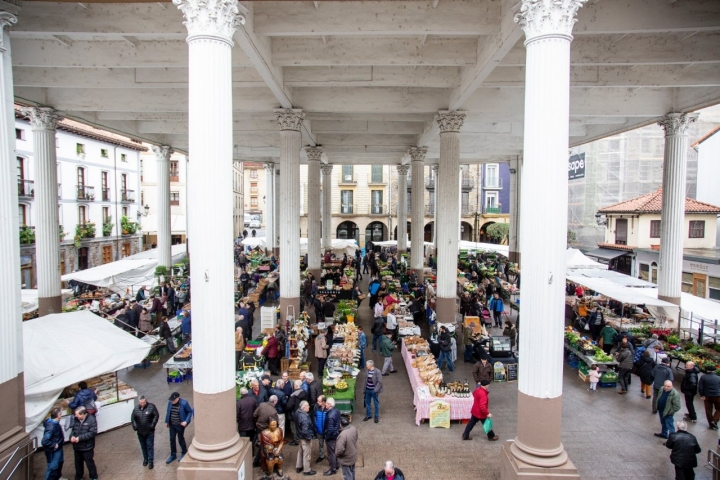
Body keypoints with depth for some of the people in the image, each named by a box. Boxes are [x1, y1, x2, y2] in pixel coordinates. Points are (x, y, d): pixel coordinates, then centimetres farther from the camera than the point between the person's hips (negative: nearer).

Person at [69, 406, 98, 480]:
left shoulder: (91, 420, -19)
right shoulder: (75, 419, -3)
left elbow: (92, 433, -22)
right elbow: (73, 430, 9)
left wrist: (79, 438, -25)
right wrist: (72, 436, -14)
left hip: (87, 447, -5)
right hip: (77, 447, 5)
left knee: (90, 463, 8)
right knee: (78, 463, 22)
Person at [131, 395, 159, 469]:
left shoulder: (151, 406, -15)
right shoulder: (136, 408, -5)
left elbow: (156, 416, -10)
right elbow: (132, 418, 7)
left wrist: (153, 425, -17)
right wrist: (134, 426, -4)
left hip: (149, 431, -4)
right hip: (140, 432, 4)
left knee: (150, 446, 2)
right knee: (143, 446, 18)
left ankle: (150, 461, 12)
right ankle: (145, 459, 36)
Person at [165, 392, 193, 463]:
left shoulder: (184, 403, -22)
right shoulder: (170, 402, -9)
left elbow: (190, 412, -11)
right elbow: (168, 412, 7)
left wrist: (186, 421, -18)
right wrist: (166, 421, 10)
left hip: (180, 425, -4)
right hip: (172, 425, 4)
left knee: (181, 439, 12)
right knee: (172, 439, 14)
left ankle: (184, 453, 36)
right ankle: (173, 455, 33)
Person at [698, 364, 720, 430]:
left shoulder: (703, 377, -3)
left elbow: (700, 387, -7)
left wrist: (702, 395, 3)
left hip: (707, 396, 1)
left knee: (708, 410, 13)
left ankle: (711, 424, 19)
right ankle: (714, 421, 2)